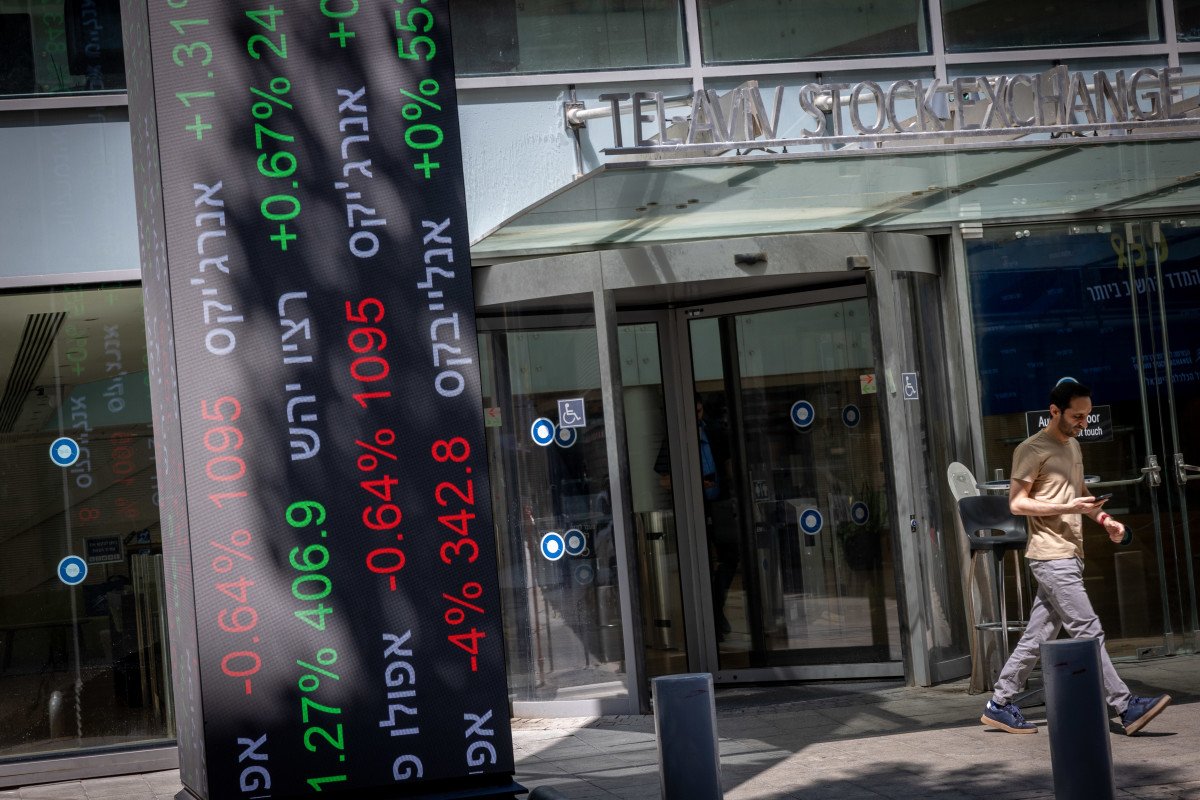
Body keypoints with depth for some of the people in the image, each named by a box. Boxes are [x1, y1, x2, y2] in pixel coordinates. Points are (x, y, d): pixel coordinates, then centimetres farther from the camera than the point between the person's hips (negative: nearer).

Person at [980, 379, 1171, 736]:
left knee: (1037, 636, 8)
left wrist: (1104, 518, 11)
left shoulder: (1073, 446, 19)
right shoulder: (1031, 450, -9)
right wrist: (1067, 508, -19)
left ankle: (999, 705, 14)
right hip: (1051, 557, -9)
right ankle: (1127, 708, -11)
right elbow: (1016, 503, -12)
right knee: (1089, 633, -10)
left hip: (1070, 557, 9)